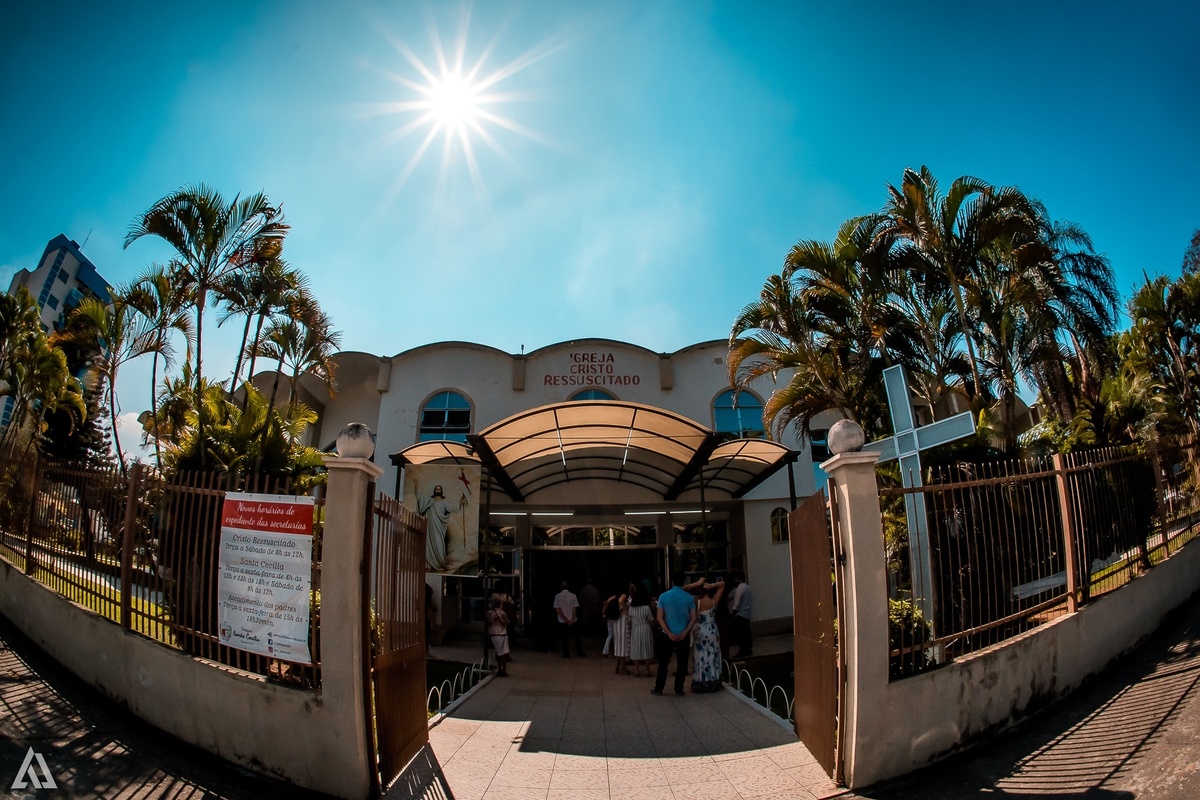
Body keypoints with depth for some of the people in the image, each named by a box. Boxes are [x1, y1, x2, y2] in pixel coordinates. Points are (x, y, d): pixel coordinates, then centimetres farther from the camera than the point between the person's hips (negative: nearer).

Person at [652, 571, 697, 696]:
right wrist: (684, 633, -11)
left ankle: (658, 689, 14)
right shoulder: (689, 598, -4)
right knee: (681, 663, 9)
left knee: (663, 662, 10)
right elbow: (693, 619, -8)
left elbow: (660, 618, -9)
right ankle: (679, 689, 12)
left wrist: (669, 633, -10)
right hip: (683, 635, 0)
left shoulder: (663, 596, -5)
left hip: (666, 635, 0)